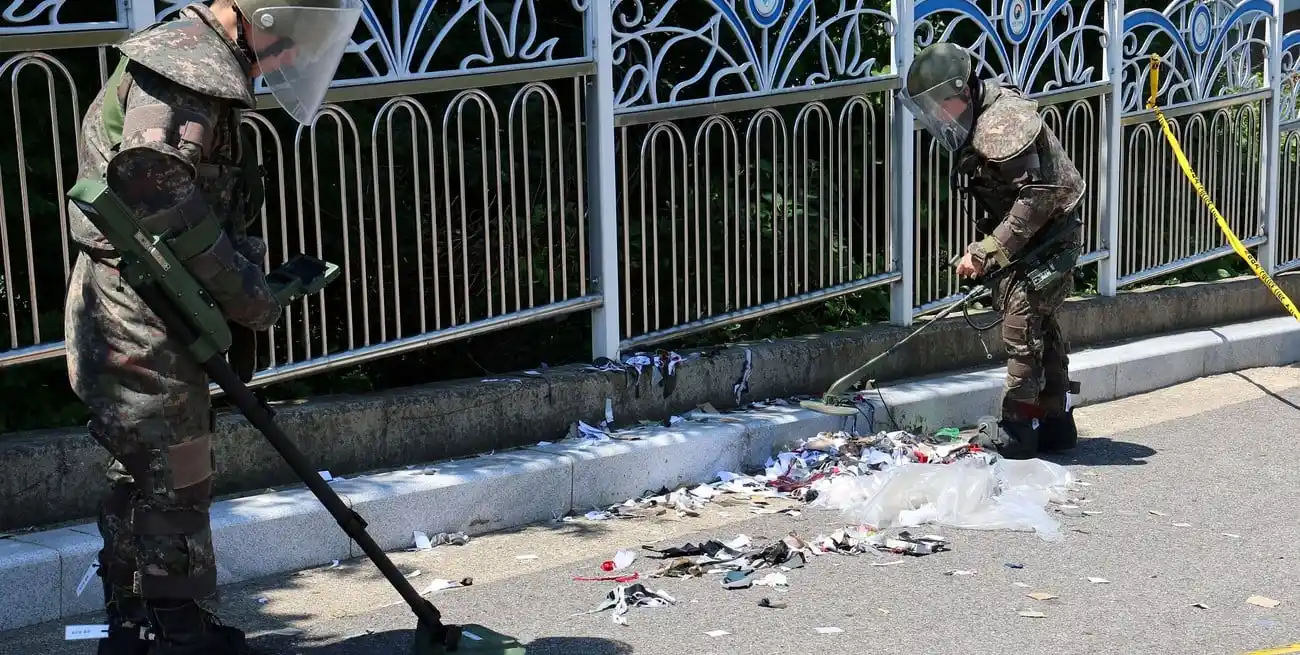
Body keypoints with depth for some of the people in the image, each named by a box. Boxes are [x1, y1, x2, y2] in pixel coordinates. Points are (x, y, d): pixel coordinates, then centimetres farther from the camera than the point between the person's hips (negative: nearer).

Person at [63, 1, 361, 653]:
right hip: (143, 325, -11)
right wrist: (246, 294, -20)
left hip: (132, 321, 11)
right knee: (175, 484, -2)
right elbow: (156, 184, -27)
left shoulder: (206, 67, 18)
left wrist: (254, 277, 6)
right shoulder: (187, 65, -16)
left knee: (141, 478, 18)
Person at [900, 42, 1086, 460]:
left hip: (1050, 235, -10)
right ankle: (1056, 424, 24)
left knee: (1022, 326, -10)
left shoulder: (1004, 121, -24)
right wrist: (982, 251, 3)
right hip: (1025, 238, 10)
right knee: (1040, 326, 15)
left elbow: (1038, 195, -28)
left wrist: (988, 250, -26)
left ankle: (1018, 430, -3)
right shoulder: (974, 125, 8)